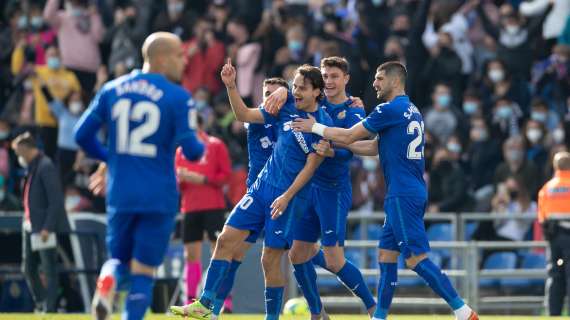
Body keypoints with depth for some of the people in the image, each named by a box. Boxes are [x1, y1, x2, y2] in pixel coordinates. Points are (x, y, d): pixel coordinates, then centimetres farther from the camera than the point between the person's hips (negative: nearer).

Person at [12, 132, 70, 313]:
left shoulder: (45, 167, -14)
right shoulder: (31, 167, 14)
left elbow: (55, 200, -20)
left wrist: (47, 227, -22)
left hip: (45, 228, -10)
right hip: (31, 227, 10)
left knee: (49, 269, -5)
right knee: (28, 268, 12)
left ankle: (50, 308, -2)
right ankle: (41, 303, 22)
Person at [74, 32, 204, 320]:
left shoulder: (112, 90, 5)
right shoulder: (178, 98, -8)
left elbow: (82, 135, 8)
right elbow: (191, 150, -12)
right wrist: (201, 147, 12)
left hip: (120, 195, 3)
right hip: (159, 198, -3)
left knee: (119, 261, 17)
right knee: (143, 273, 6)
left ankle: (108, 279, -17)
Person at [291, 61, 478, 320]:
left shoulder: (391, 110, -12)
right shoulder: (412, 112, 17)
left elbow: (349, 136, -8)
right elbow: (377, 147, 22)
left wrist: (315, 128, 7)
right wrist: (333, 143, 21)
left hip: (403, 196, -10)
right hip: (410, 193, 10)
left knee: (417, 259, -11)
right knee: (386, 255, 12)